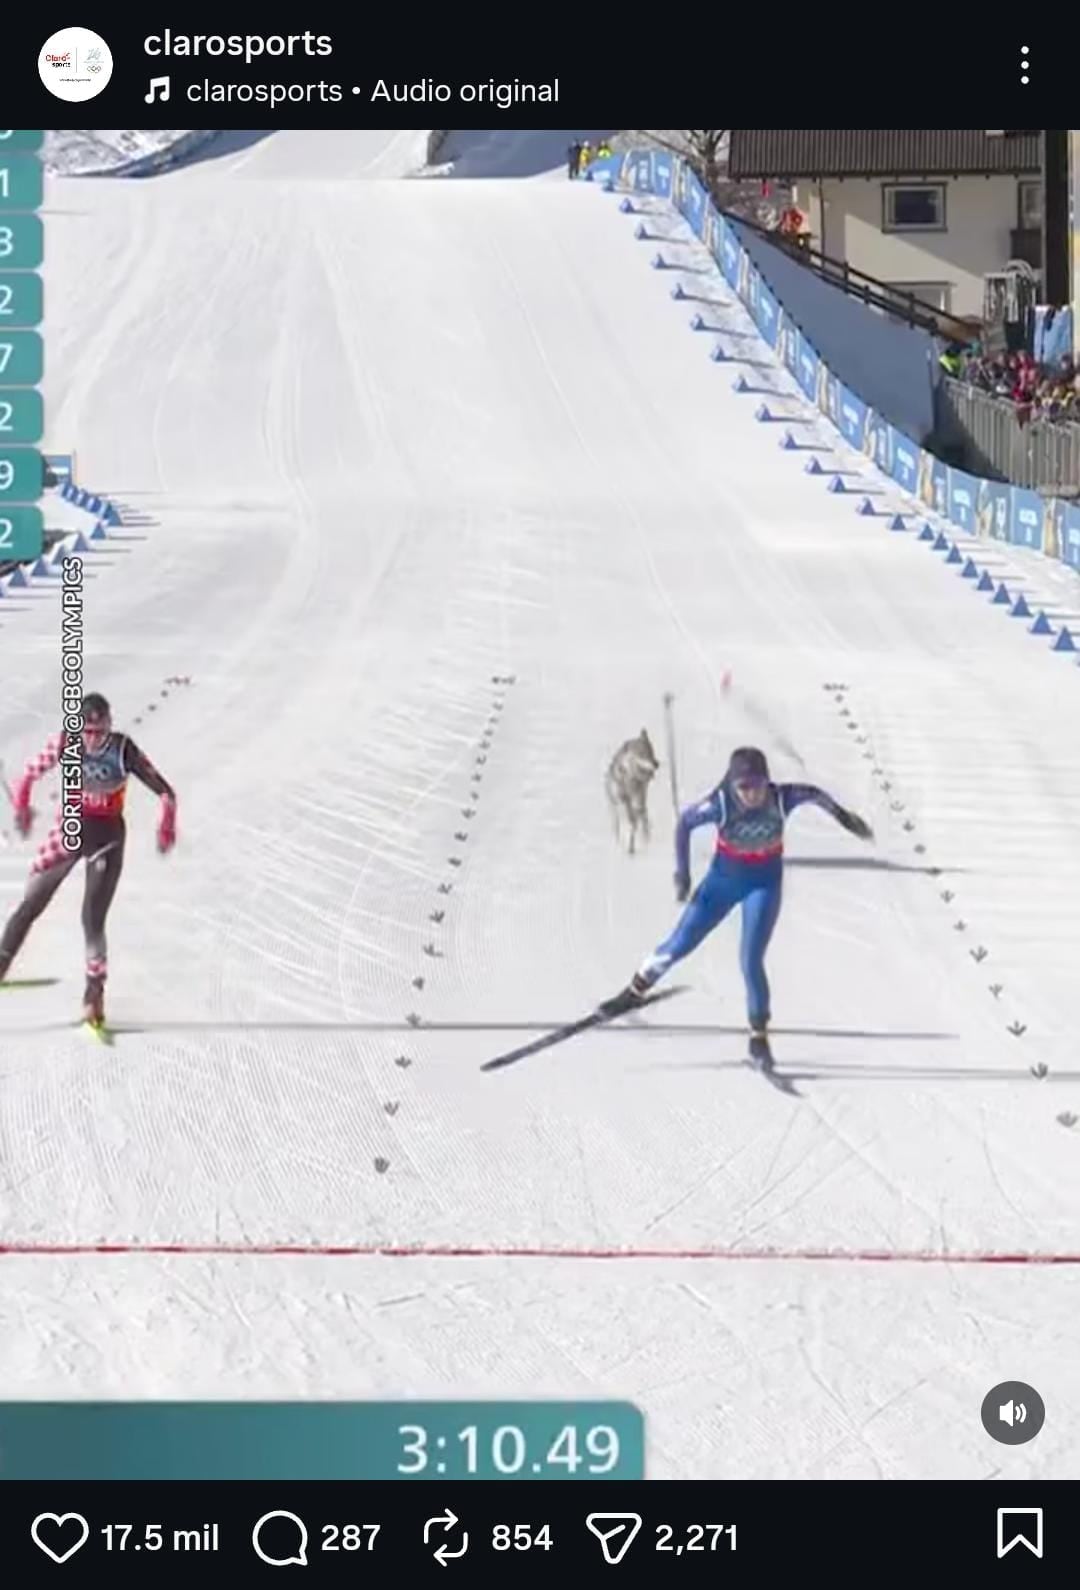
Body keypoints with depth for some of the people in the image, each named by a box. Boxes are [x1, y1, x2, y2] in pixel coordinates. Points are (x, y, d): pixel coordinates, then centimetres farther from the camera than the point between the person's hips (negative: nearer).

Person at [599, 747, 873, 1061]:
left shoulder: (781, 799, -26)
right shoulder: (721, 805, -28)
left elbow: (814, 794, -5)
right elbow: (686, 822, -11)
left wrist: (843, 817, 6)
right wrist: (682, 873, -11)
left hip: (765, 883, -1)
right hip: (725, 878, 1)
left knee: (751, 961, -11)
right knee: (680, 944, 5)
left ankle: (759, 1034, 7)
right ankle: (636, 990, 29)